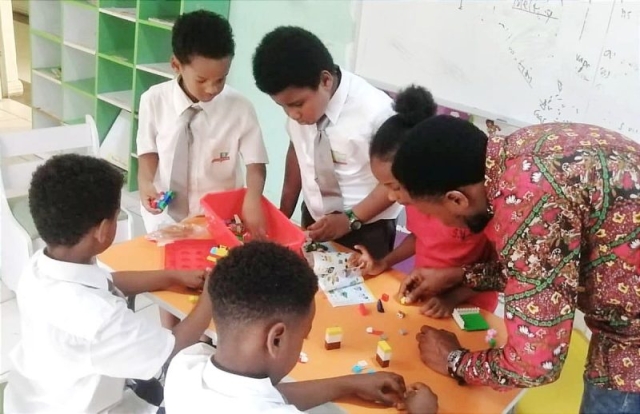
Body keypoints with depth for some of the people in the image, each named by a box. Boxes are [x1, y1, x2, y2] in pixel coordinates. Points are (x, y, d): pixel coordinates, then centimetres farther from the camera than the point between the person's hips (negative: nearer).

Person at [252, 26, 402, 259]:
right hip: (314, 220, 5)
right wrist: (284, 213, 0)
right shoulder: (300, 103, -12)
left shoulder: (374, 112, -26)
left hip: (365, 231, -4)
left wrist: (351, 219, -22)